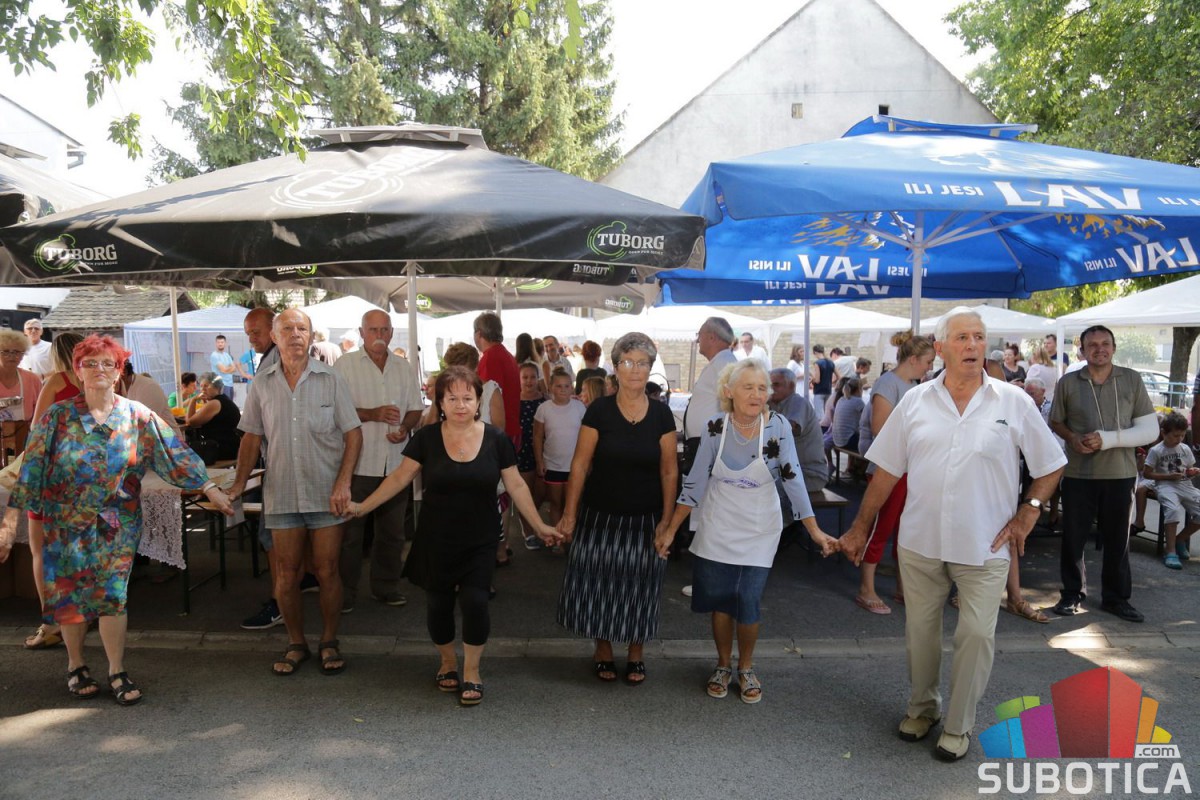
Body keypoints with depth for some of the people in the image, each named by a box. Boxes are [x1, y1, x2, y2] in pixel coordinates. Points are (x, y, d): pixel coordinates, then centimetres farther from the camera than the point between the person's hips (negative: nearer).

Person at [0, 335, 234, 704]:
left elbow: (174, 452, -5)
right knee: (70, 592, 8)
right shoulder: (58, 417, -2)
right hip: (67, 522, 1)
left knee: (113, 592, -2)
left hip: (118, 521, 0)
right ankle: (76, 666, 27)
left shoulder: (138, 417, -2)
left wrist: (209, 487, -11)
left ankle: (117, 672, 10)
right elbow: (32, 468, -4)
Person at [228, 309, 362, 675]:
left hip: (325, 493, -2)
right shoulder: (261, 384, 5)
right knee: (286, 575, 8)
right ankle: (296, 644, 26)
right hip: (281, 493, 2)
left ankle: (329, 642, 22)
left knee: (327, 572, 4)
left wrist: (343, 483, -12)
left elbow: (353, 434, -3)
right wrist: (239, 482, 3)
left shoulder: (331, 380, -2)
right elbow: (252, 437, 11)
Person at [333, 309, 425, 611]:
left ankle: (386, 587, 26)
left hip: (396, 463, 4)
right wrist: (372, 414, -19)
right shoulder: (346, 365, -1)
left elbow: (416, 409, 14)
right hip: (357, 462, -4)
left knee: (392, 532, 12)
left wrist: (404, 428, -6)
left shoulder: (404, 368, 12)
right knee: (350, 532, 5)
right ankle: (345, 591, 18)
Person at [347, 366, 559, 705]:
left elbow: (516, 486, 1)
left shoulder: (495, 438, -6)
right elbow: (400, 477, 1)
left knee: (475, 601, -8)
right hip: (436, 542, 1)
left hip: (479, 542, -1)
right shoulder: (426, 438, -6)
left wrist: (540, 526, 3)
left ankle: (471, 671, 16)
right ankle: (448, 662, 35)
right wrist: (363, 507, -2)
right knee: (438, 603, 9)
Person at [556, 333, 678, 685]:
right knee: (597, 580, 7)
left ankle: (636, 654, 31)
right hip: (600, 515, -1)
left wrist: (666, 519, -4)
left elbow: (669, 470, 0)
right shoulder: (599, 410, -7)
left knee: (640, 585, 11)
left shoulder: (661, 414, -3)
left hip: (645, 518, 1)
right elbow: (580, 464, -6)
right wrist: (569, 514, -8)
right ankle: (602, 649, 29)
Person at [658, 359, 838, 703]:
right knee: (719, 601, 10)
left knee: (748, 604, -2)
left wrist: (815, 532, -17)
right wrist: (670, 530, -6)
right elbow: (695, 481, -6)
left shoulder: (778, 426, -15)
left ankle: (746, 668, 26)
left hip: (758, 532, -1)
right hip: (716, 530, 1)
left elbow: (793, 480, -13)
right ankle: (723, 666, 34)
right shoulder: (716, 426, -11)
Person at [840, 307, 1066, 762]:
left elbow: (1051, 466, 7)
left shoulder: (1013, 402, -3)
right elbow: (887, 471, 4)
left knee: (977, 635, 2)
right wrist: (860, 528, 5)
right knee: (919, 631, 13)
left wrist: (1027, 513, -6)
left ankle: (958, 727, 22)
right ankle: (921, 707, 35)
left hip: (984, 548, -1)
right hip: (920, 542, 2)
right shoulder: (916, 401, 1)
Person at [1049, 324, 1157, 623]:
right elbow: (1055, 421, 11)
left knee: (1117, 539, 11)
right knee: (1073, 537, 6)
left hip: (1120, 474, 0)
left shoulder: (1132, 380, -1)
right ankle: (1073, 594, 23)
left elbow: (1150, 429, -4)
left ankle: (1116, 597, 27)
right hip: (1078, 474, 0)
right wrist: (1072, 437, -9)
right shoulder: (1068, 382, -1)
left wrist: (1107, 439, -16)